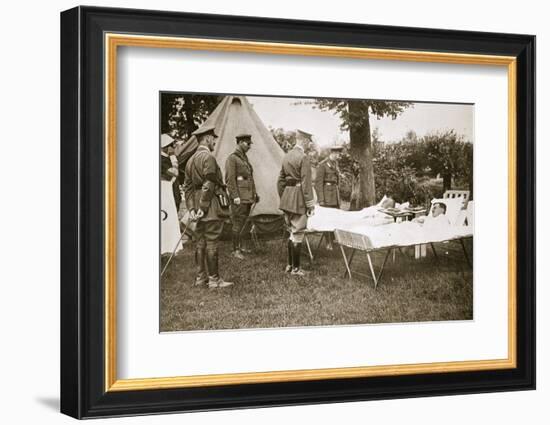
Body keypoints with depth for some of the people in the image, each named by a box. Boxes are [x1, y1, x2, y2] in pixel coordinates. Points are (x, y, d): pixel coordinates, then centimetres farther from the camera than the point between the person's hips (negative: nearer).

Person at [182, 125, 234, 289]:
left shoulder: (191, 159, 15)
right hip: (212, 207, -9)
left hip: (198, 203, 9)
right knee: (211, 243, -5)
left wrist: (191, 208, 9)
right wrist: (203, 207, -16)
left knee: (201, 242, 12)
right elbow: (209, 185, -19)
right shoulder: (208, 157, -14)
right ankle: (214, 279, -1)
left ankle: (201, 277, 17)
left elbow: (187, 186, 14)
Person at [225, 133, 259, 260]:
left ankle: (240, 247, 20)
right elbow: (230, 179, -15)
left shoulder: (245, 158, 17)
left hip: (248, 196, 8)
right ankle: (235, 250, 0)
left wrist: (255, 194, 22)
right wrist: (235, 196, -20)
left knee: (243, 223, 12)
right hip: (239, 197, -8)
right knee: (237, 223, -5)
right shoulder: (232, 159, -9)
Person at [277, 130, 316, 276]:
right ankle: (295, 268, 4)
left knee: (291, 232, 18)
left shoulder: (287, 156, 10)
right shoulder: (303, 157, -14)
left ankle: (289, 265, 23)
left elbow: (280, 180, 16)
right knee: (298, 234, -1)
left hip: (287, 198, 8)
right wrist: (310, 204, -12)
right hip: (299, 199, -8)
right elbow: (306, 183, -16)